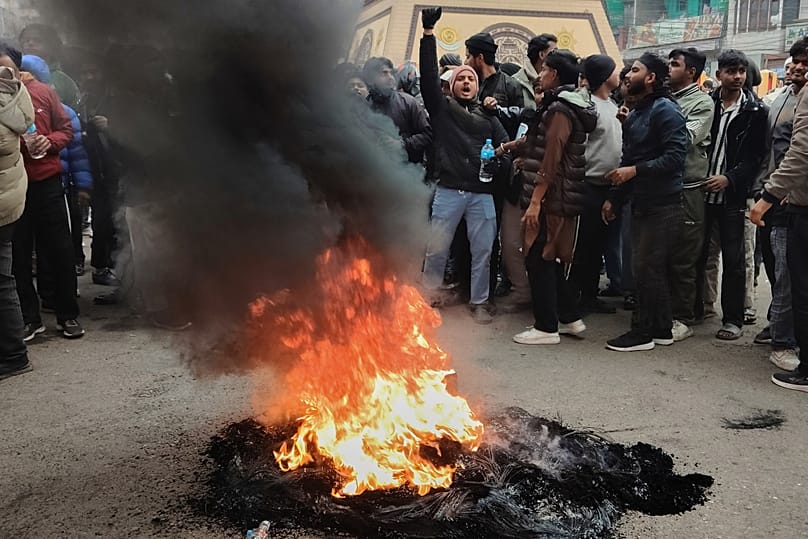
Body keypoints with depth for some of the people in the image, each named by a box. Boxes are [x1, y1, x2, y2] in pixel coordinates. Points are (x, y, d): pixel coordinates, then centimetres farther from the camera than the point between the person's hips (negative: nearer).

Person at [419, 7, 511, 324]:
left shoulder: (488, 116, 15)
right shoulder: (442, 108, 9)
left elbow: (506, 146, 11)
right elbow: (429, 75, -2)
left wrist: (499, 162, -12)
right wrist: (429, 33, -9)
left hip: (482, 192, 2)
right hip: (449, 190, -2)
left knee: (482, 250, 6)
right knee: (436, 248, 2)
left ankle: (479, 301, 18)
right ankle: (428, 295, 19)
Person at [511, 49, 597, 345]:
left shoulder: (560, 109, -15)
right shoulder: (571, 106, 16)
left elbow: (551, 160, -20)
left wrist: (535, 201, -22)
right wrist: (526, 157, 23)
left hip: (551, 199, -10)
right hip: (564, 198, 10)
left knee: (539, 261, -3)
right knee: (553, 260, 16)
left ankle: (546, 327, 4)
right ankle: (570, 318, 24)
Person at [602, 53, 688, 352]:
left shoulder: (665, 109, -11)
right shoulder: (634, 115, 17)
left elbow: (675, 156, -21)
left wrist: (635, 170, -21)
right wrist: (613, 197, 18)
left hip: (662, 204, -9)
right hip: (641, 202, 9)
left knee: (646, 268, -5)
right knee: (654, 268, 13)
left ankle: (643, 331, 6)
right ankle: (661, 329, 22)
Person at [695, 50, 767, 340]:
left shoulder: (755, 111, 0)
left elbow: (755, 156, -3)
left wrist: (730, 178, -15)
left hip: (732, 196, -2)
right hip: (701, 191, 2)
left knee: (733, 259, 3)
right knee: (696, 254, 9)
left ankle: (733, 319, 13)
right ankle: (694, 310, 23)